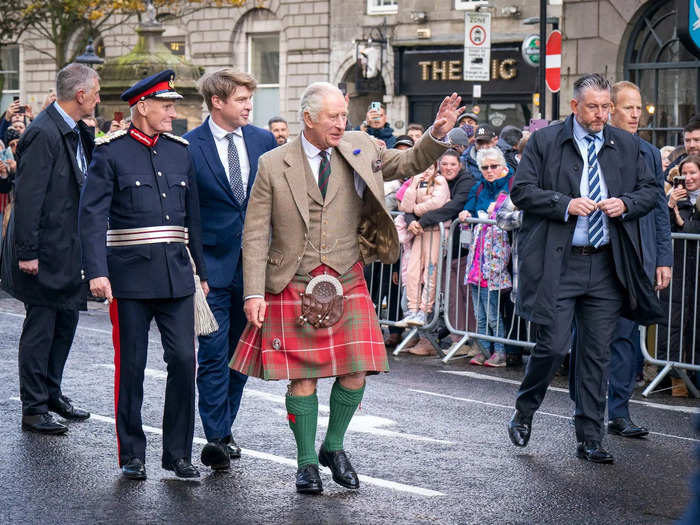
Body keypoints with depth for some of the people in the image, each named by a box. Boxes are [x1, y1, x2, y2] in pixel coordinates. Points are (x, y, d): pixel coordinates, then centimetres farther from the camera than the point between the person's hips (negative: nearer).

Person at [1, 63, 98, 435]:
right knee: (40, 328, -1)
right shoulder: (44, 134, -19)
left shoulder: (77, 132, 10)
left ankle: (51, 392, 30)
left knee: (66, 321, 17)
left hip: (69, 250, 9)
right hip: (46, 251, -9)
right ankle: (33, 409, 7)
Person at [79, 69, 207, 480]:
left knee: (184, 359, -1)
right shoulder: (111, 152, -3)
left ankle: (178, 453, 10)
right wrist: (97, 272, -18)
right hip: (131, 275, -4)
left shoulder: (180, 150, 11)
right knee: (131, 365, 3)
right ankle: (132, 455, 15)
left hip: (176, 273, 4)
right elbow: (92, 215, -8)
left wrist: (202, 270, 16)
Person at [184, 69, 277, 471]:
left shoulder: (264, 141, 6)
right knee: (214, 354, -5)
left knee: (242, 350, 12)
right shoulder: (188, 147, -6)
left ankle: (224, 427, 25)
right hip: (212, 266, -4)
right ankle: (217, 438, -1)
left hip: (254, 262, 4)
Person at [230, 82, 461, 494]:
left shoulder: (359, 149, 4)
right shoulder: (274, 165, -3)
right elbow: (256, 234, -2)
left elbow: (409, 163, 14)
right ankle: (307, 463, 16)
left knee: (355, 371, -2)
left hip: (346, 281, 3)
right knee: (302, 376, -1)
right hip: (293, 286, -2)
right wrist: (254, 293, -9)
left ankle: (334, 448, 21)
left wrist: (438, 135, -5)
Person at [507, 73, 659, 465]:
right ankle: (524, 412, 18)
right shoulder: (545, 142, 2)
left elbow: (651, 190, 15)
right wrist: (565, 204, -16)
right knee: (554, 346, -8)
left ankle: (591, 439, 13)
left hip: (607, 266, 3)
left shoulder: (627, 146, 11)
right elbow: (522, 190, -3)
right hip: (558, 264, -3)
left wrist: (625, 204, -6)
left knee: (598, 354, 5)